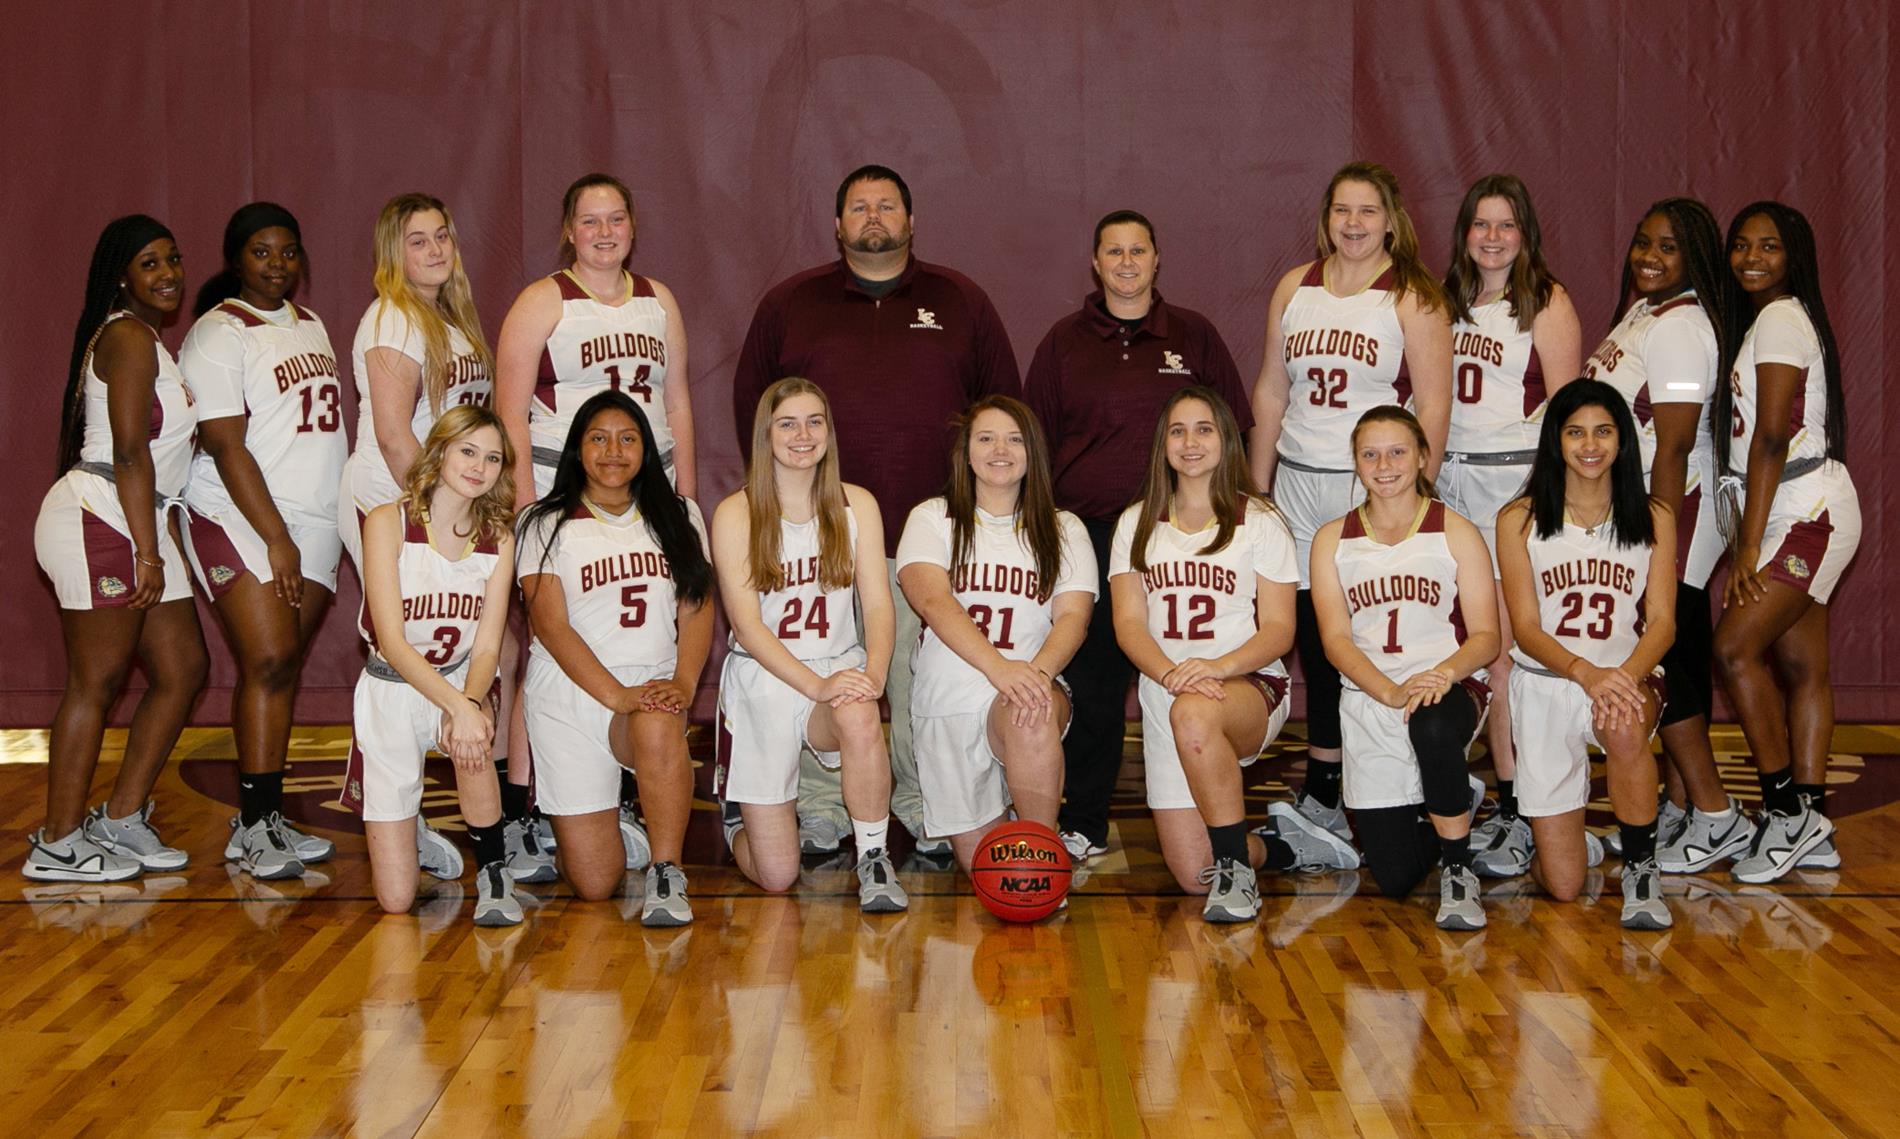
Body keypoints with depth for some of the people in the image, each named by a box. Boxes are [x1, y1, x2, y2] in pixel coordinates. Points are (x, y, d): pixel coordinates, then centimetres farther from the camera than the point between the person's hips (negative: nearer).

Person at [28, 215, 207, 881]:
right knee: (95, 683, -7)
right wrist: (148, 553, -18)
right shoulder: (128, 337, -9)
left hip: (140, 526, 10)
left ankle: (121, 820, 16)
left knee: (182, 669, 9)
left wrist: (156, 548, 17)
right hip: (97, 523, -10)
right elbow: (129, 452, -16)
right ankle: (57, 845, -1)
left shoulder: (150, 341, 21)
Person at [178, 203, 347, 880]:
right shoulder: (219, 335, -7)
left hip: (314, 520, 7)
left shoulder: (309, 325, 16)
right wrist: (276, 539, -16)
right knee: (268, 661, -15)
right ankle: (254, 828, -11)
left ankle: (265, 817, 8)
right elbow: (226, 446, -12)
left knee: (285, 669, 4)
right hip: (239, 520, -7)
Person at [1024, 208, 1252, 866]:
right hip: (1087, 534, 1)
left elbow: (1233, 432, 13)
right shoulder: (1065, 341, 11)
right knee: (1090, 684, -2)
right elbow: (1036, 440, 15)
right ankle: (1084, 824, 6)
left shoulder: (1193, 337, 10)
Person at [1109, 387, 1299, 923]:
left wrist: (1219, 667, -22)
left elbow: (1279, 629, -2)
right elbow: (1128, 622, 2)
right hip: (1164, 693, 3)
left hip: (1251, 686, -3)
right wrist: (1171, 673, -19)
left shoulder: (1259, 522, 5)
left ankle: (1237, 869, -26)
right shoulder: (1137, 525, 12)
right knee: (1193, 875, -9)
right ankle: (1254, 846, 28)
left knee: (1194, 714, -41)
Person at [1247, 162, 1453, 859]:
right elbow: (1271, 392, 16)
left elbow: (1433, 408, -4)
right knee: (1314, 638, 3)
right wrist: (1256, 487, 14)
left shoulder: (1412, 298, -1)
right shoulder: (1295, 289, 12)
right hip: (1299, 483, 4)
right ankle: (1326, 791, 10)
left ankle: (1321, 798, 1)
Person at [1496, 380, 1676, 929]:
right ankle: (1573, 840, 34)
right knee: (1562, 886, -5)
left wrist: (1626, 675, -25)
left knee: (1625, 730, -41)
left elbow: (1661, 621, -3)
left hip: (1629, 677, 1)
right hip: (1546, 684, 0)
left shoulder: (1653, 518, 5)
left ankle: (1641, 869, -17)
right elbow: (1527, 630, -6)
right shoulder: (1520, 520, 0)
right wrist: (1584, 671, -26)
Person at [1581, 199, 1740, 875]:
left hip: (1671, 513, -10)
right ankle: (1680, 809, 17)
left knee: (1656, 658, -8)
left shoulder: (1680, 326, -16)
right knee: (1675, 661, 11)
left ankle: (1716, 815, -2)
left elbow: (1674, 447, -21)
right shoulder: (1640, 312, 14)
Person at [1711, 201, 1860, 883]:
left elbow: (1772, 440, -17)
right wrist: (1745, 539, 14)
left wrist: (1749, 545, -19)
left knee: (1734, 648, -16)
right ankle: (1810, 830, 8)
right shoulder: (1766, 318, 19)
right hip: (1798, 514, 10)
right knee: (1800, 666, 7)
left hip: (1808, 512, -10)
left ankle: (1787, 809, -9)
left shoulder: (1781, 318, -11)